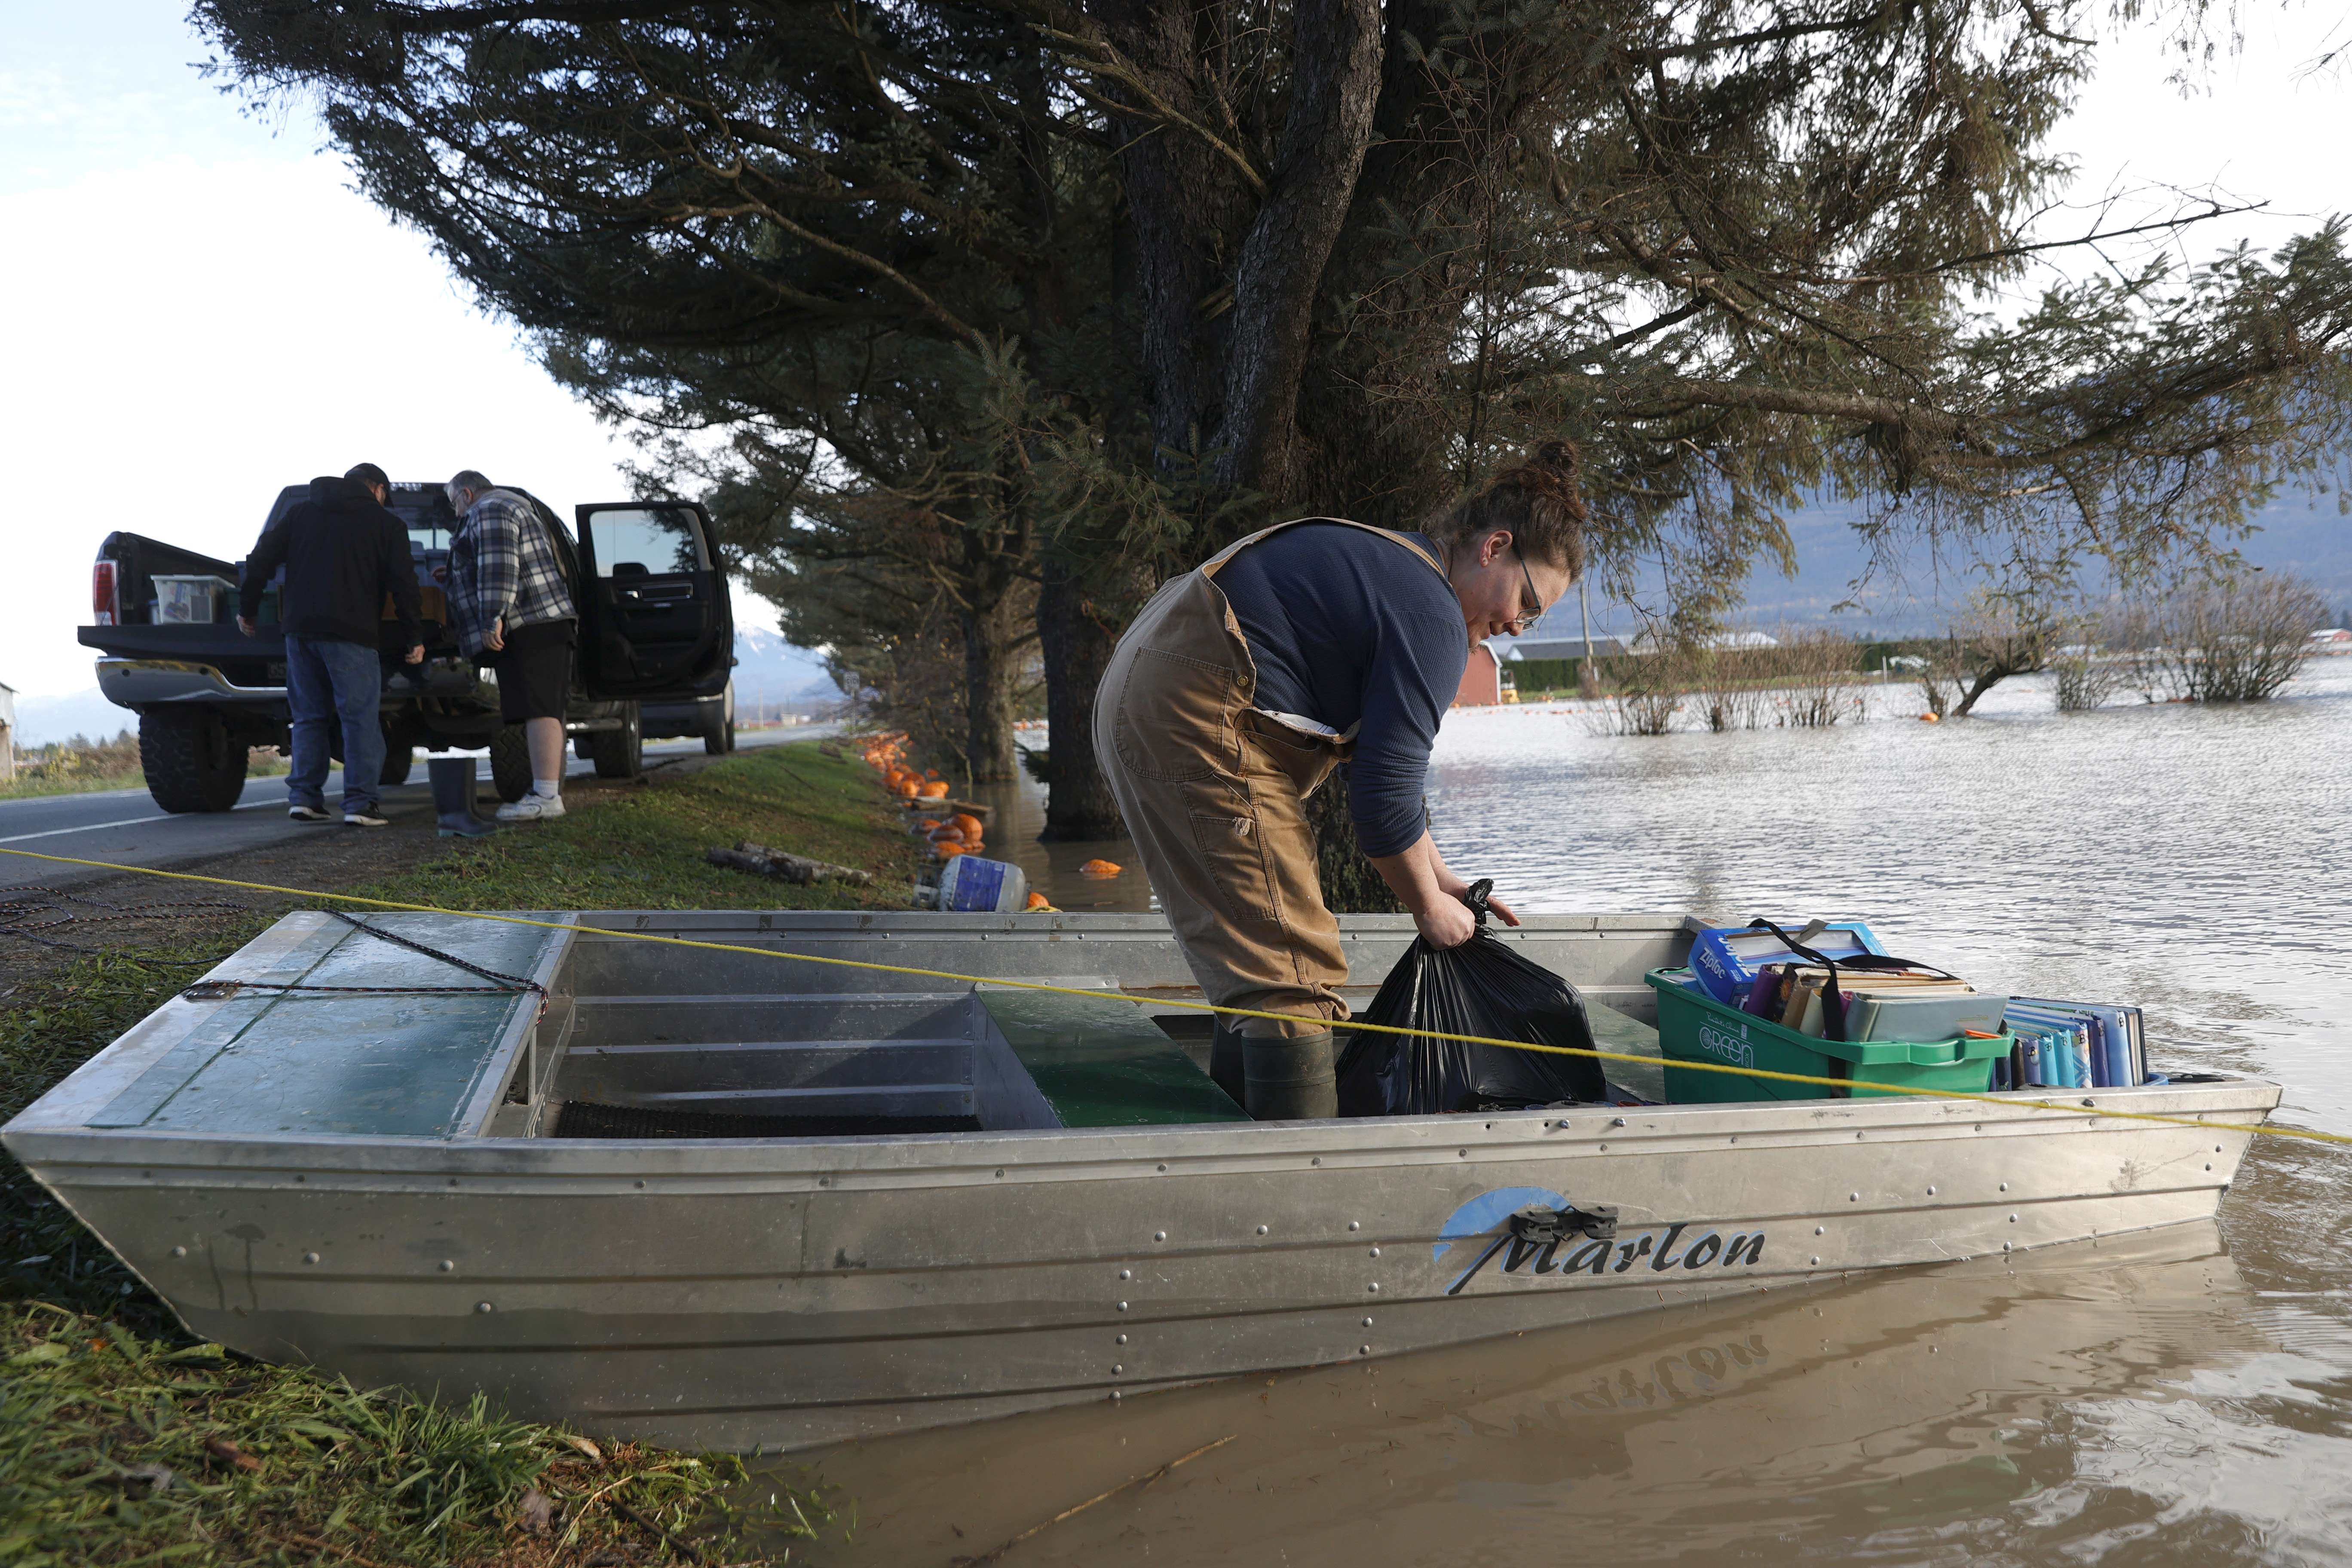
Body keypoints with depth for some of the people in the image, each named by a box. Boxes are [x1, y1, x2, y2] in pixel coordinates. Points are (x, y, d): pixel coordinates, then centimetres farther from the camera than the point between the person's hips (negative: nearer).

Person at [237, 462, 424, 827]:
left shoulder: (300, 512, 16)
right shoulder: (386, 524, 5)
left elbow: (261, 560, 12)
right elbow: (403, 583, 0)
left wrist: (247, 608, 21)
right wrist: (414, 637, 5)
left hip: (300, 630, 4)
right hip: (351, 633, -4)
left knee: (310, 716, 14)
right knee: (361, 719, -2)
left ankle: (303, 797, 9)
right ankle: (361, 803, -9)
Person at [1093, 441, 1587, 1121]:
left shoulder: (1389, 568, 20)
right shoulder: (1432, 615, -12)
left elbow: (1382, 755, 25)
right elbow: (1384, 797, -13)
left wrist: (1440, 877, 24)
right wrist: (1429, 906, 3)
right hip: (1197, 721, -11)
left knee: (1250, 960, 17)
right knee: (1297, 970, -9)